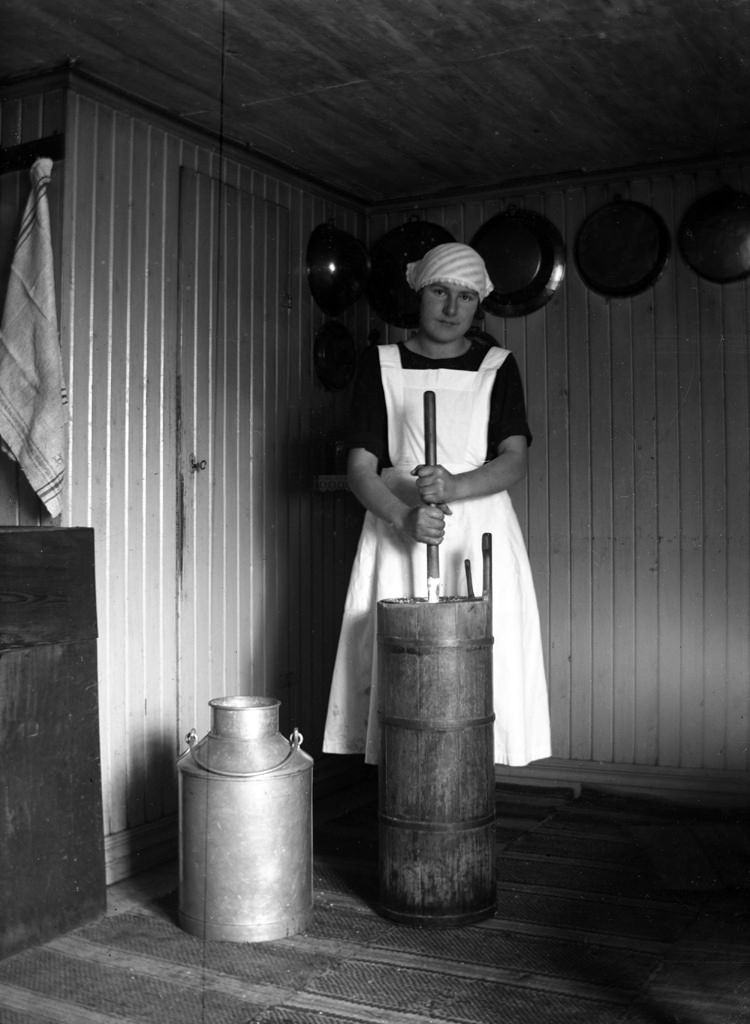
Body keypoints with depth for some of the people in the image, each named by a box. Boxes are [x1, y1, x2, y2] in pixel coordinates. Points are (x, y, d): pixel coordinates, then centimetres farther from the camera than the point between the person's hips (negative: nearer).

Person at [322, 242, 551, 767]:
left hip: (479, 533, 1)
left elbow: (515, 460, -3)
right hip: (399, 532, 0)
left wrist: (455, 485, -23)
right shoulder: (381, 364, 6)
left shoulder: (497, 367, 8)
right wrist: (404, 516, -19)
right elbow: (360, 467, 0)